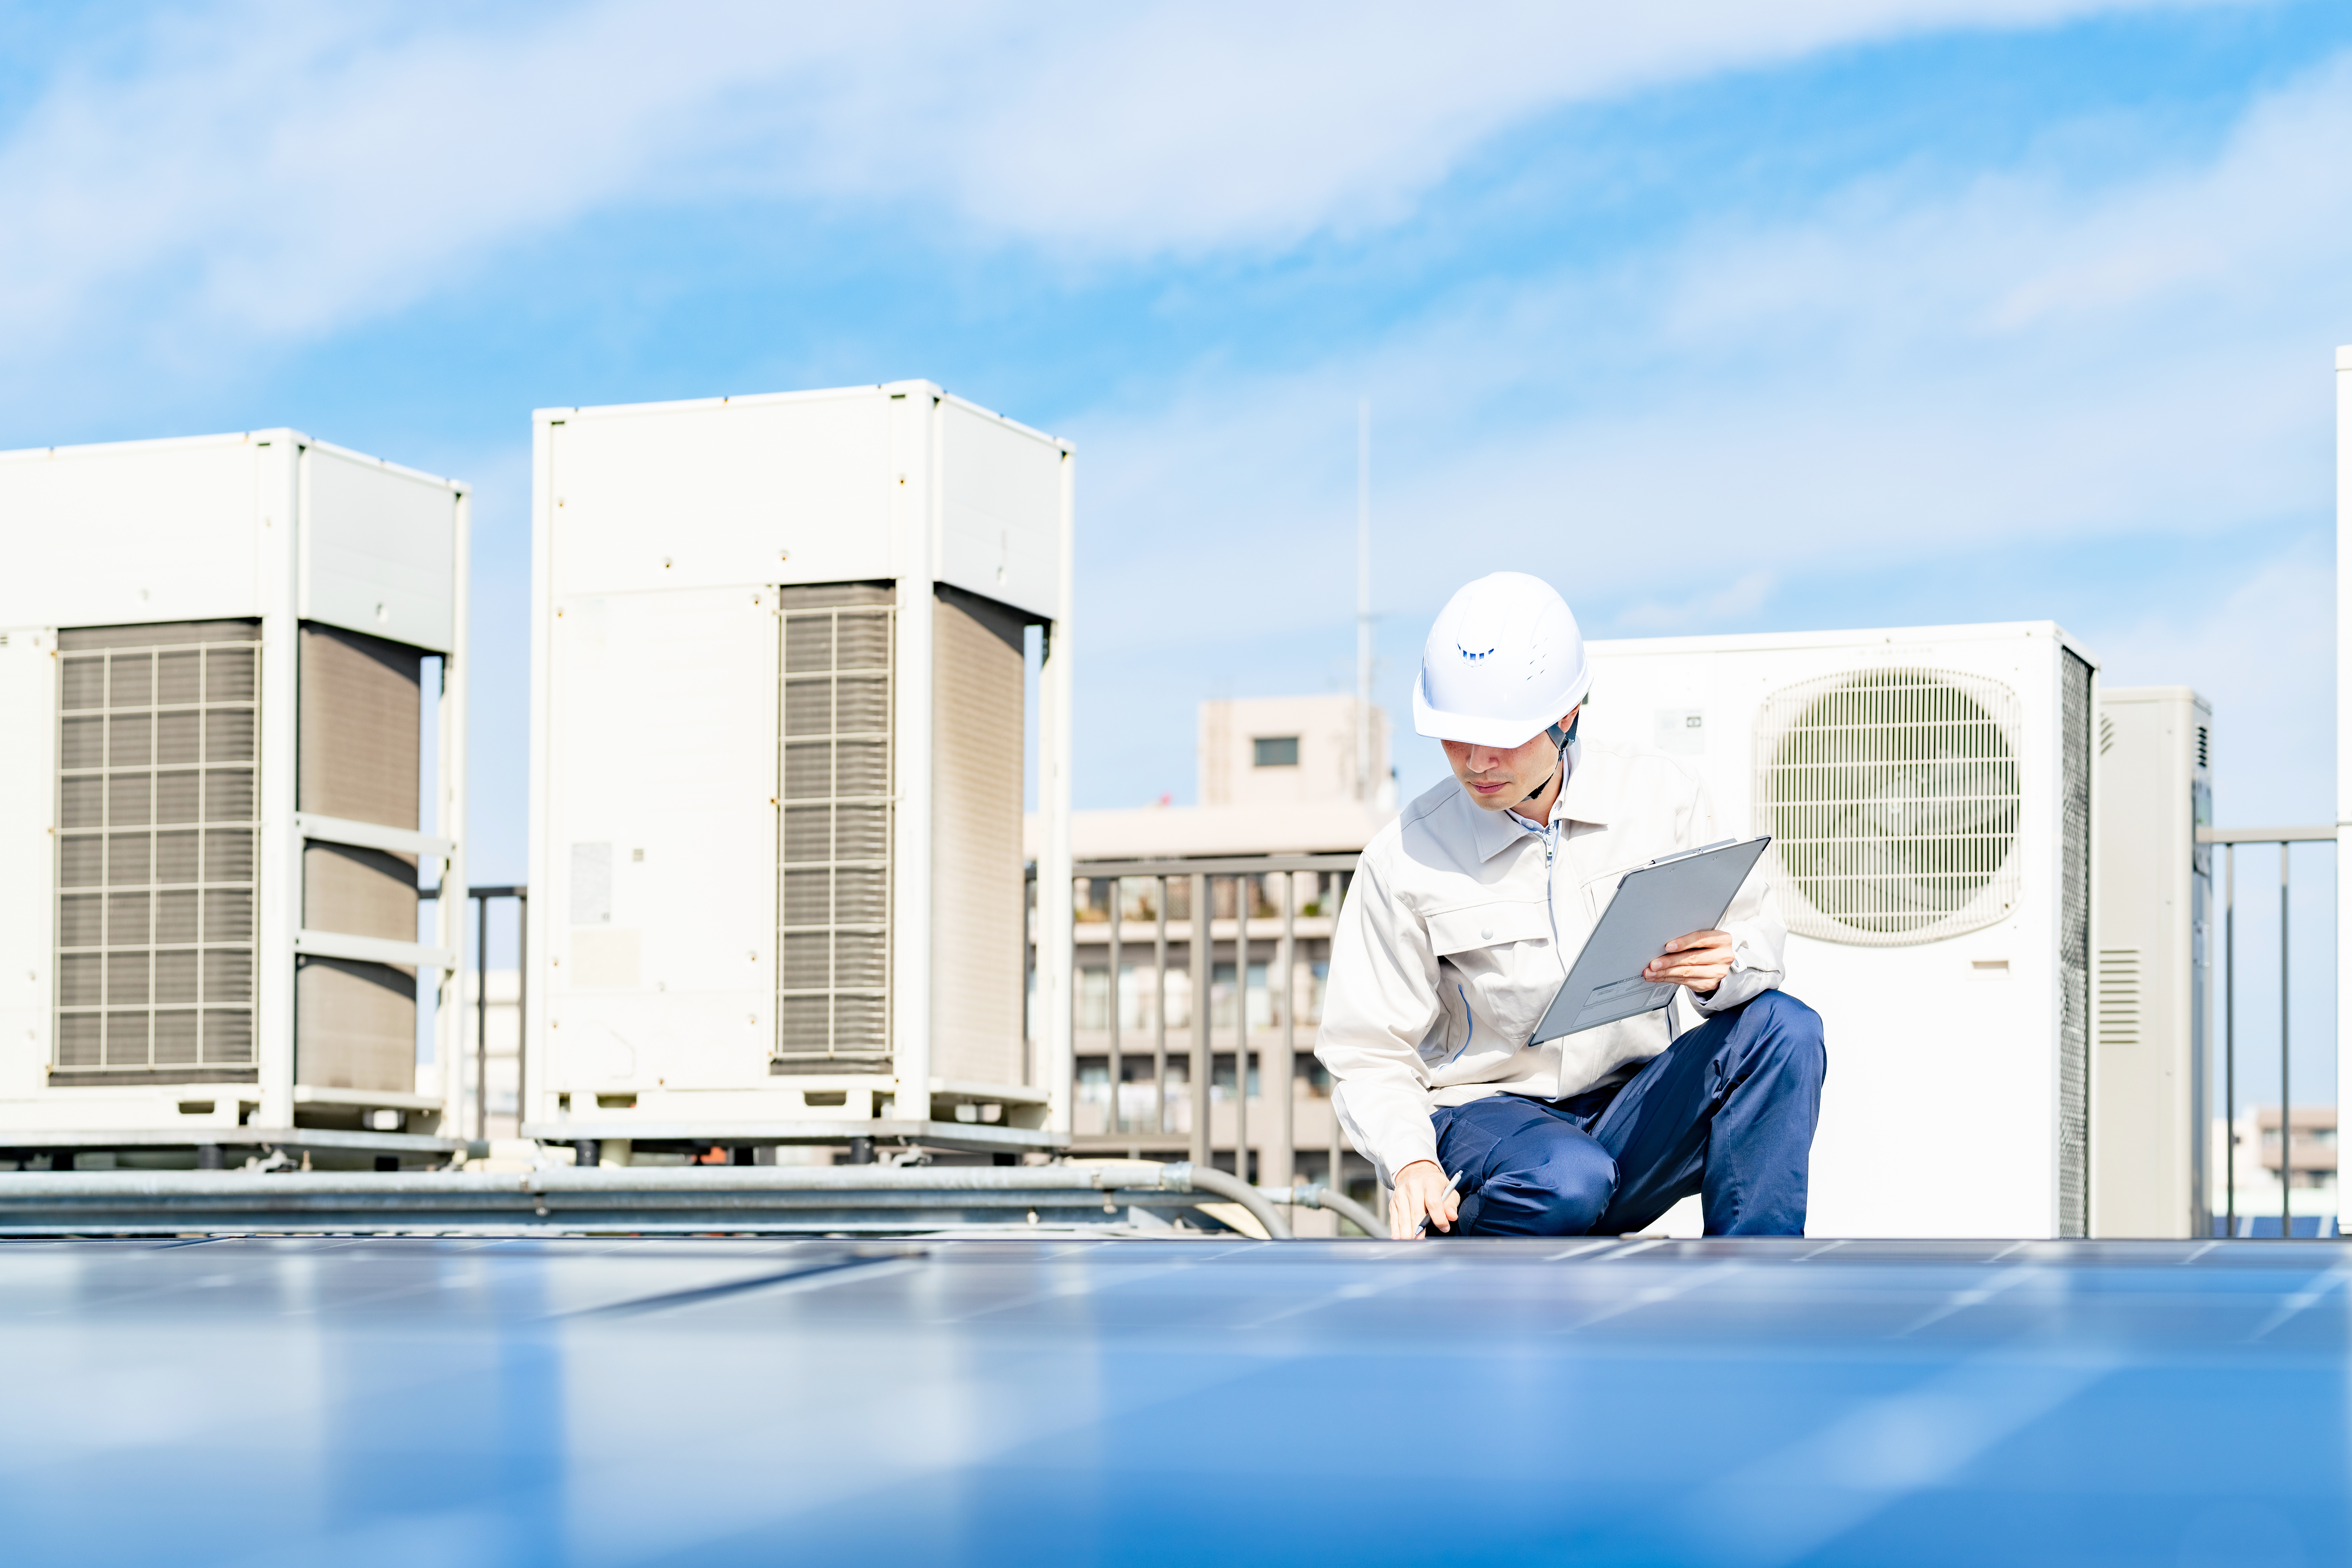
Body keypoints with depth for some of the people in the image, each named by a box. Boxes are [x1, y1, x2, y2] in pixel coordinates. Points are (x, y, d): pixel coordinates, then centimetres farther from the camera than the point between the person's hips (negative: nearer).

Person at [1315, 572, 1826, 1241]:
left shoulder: (1660, 794, -2)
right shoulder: (1405, 859, -9)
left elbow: (1756, 928, 1)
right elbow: (1367, 1053, -5)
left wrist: (1722, 966, -25)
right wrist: (1410, 1163, -24)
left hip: (1637, 1117, 3)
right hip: (1490, 1115, -3)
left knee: (1784, 1028, -23)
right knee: (1566, 1179, -39)